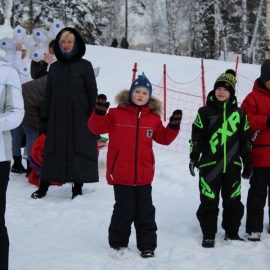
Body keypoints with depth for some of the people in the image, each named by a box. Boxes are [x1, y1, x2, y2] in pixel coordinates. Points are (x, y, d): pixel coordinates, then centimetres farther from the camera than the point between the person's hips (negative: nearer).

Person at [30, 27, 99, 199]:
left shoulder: (85, 66, 1)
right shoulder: (55, 67, 10)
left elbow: (92, 93, 0)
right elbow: (48, 94, 11)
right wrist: (44, 117, 6)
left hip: (79, 117, -3)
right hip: (57, 117, 3)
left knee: (78, 150, 1)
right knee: (52, 151, 4)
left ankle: (78, 188, 9)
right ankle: (43, 187, 8)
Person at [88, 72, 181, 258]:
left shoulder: (153, 118, 6)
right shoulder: (117, 114, -3)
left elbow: (164, 138, 12)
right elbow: (97, 128, -5)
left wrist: (173, 126, -4)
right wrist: (99, 113, -22)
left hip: (144, 175, 3)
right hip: (121, 174, -3)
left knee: (146, 212, 10)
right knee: (124, 211, 2)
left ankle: (147, 245, 20)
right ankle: (118, 243, 18)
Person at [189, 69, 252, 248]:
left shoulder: (239, 113, 6)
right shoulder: (205, 112, 0)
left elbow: (245, 139, 10)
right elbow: (197, 136, 1)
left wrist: (248, 163, 9)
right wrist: (194, 158, -5)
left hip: (232, 165, 2)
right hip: (210, 165, -2)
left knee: (233, 201, 11)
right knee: (209, 202, 2)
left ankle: (232, 232, 25)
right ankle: (208, 235, 11)